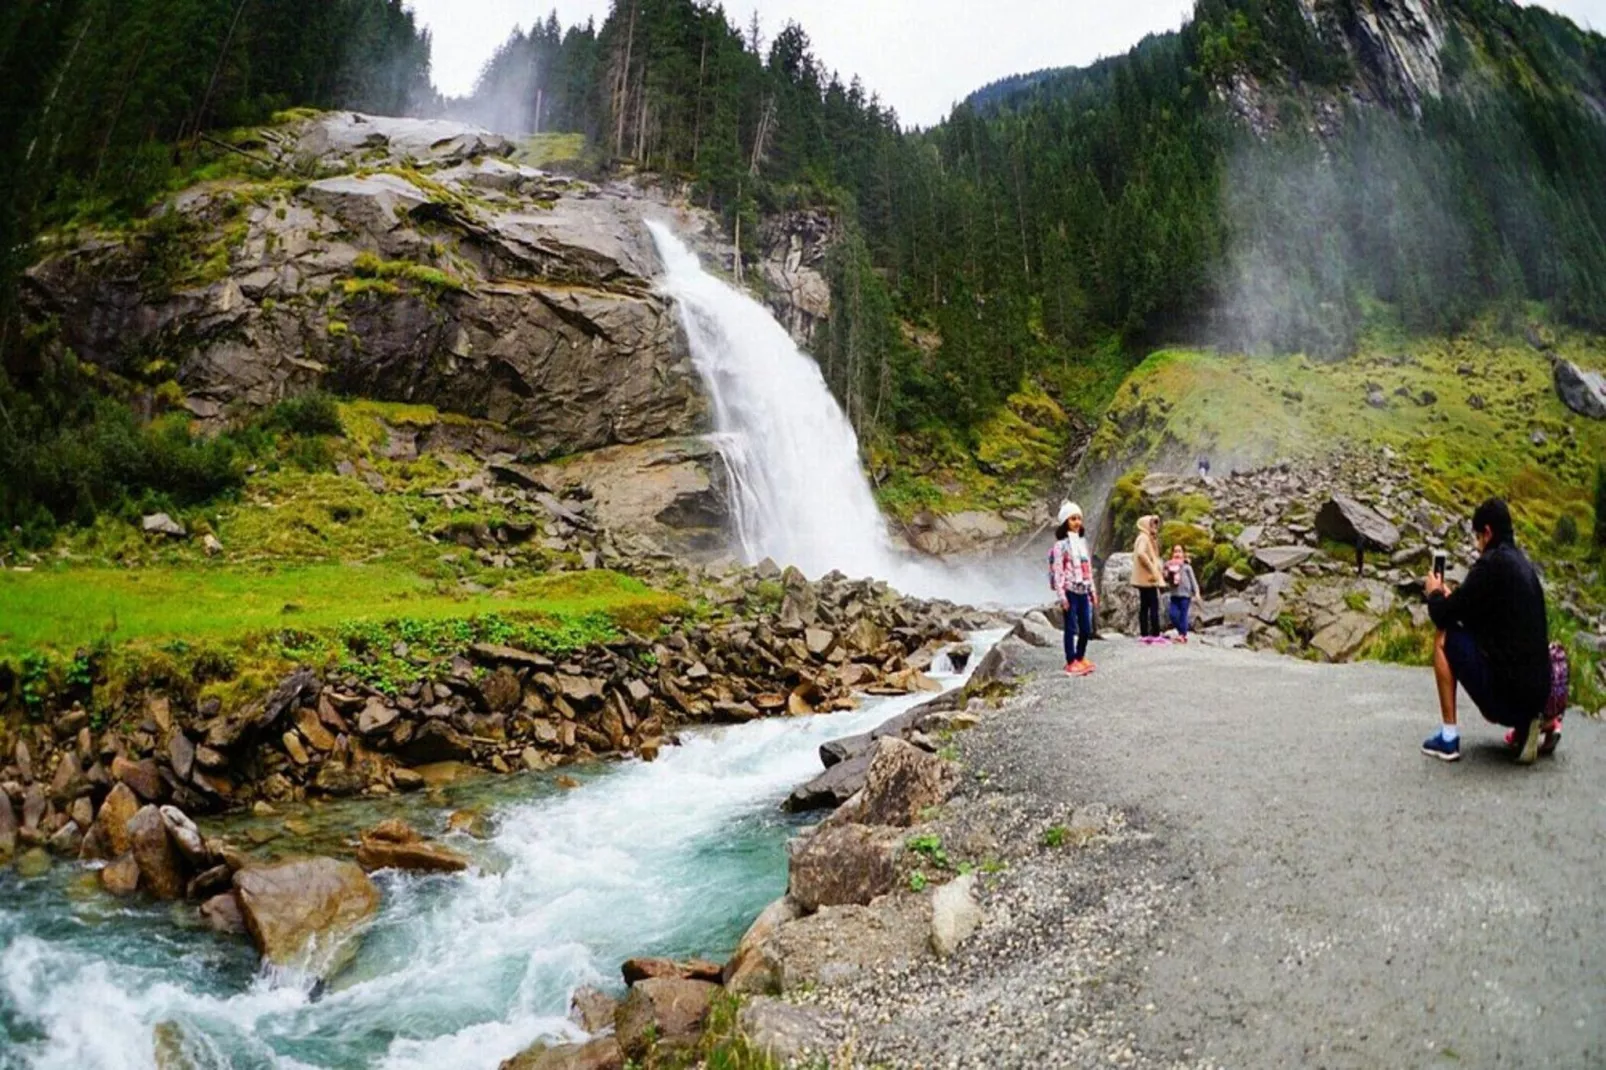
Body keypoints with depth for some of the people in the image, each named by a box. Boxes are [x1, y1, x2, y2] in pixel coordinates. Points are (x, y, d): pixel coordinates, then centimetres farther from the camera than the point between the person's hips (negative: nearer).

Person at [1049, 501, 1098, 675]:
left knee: (1087, 628, 9)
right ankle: (1071, 662, 8)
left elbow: (1088, 569, 17)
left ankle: (1080, 658, 25)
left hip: (1083, 591, 6)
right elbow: (1057, 571, -11)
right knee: (1071, 628, -1)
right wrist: (1061, 595, -16)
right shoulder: (1061, 544, -7)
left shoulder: (1082, 542, 14)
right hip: (1070, 591, -6)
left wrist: (1093, 591, 15)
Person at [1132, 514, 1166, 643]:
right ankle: (1155, 634, -10)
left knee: (1144, 606, 6)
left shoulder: (1147, 538, 20)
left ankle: (1145, 634, 6)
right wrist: (1152, 569, -26)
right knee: (1154, 605, -10)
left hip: (1145, 578, 10)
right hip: (1148, 578, -10)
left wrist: (1158, 570, 16)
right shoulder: (1144, 538, -11)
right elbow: (1141, 553, -28)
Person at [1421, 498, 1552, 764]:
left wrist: (1435, 594, 10)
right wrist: (1450, 596, 20)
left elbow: (1443, 616, -9)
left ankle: (1448, 737, 1)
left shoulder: (1492, 563, -14)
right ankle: (1526, 722, 10)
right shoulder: (1523, 564, 12)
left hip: (1507, 691, -9)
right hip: (1538, 691, 9)